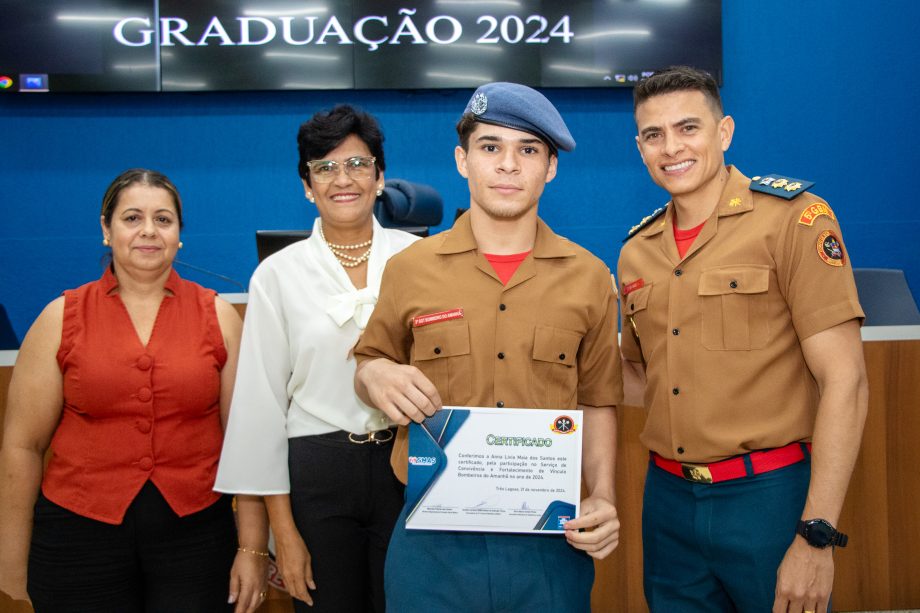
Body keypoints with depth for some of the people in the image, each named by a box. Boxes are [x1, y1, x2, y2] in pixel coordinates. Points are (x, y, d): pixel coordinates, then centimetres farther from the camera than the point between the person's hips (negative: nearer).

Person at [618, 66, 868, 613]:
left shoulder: (794, 218, -9)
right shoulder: (637, 252, 8)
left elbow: (844, 380, -13)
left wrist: (817, 536, -18)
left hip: (769, 494, -5)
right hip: (669, 500, 5)